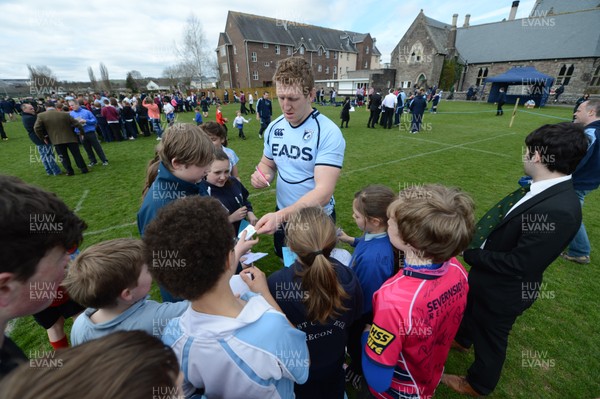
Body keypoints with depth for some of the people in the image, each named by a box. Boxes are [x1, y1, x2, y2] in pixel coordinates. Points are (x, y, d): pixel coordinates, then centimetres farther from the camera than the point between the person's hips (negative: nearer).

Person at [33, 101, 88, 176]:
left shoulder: (41, 116, -3)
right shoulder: (65, 114, -4)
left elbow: (36, 128, -5)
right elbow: (77, 124, -5)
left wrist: (43, 138, 9)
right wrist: (81, 132, 11)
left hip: (56, 141, 0)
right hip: (70, 138, 0)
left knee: (64, 157, 10)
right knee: (77, 154, 9)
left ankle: (70, 171, 13)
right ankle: (84, 169, 12)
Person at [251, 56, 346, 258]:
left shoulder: (328, 133, -24)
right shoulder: (274, 128, -4)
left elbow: (324, 192, -31)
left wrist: (280, 216, -43)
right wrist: (261, 175, -13)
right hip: (281, 215, 6)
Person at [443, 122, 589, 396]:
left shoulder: (560, 210, -35)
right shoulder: (542, 188, -8)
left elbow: (519, 264, -31)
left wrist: (471, 254, -20)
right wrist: (475, 243, -5)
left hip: (503, 291, -7)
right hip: (484, 274, 8)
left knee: (489, 337, 20)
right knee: (471, 309, 33)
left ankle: (478, 384, 50)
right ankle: (461, 339, 65)